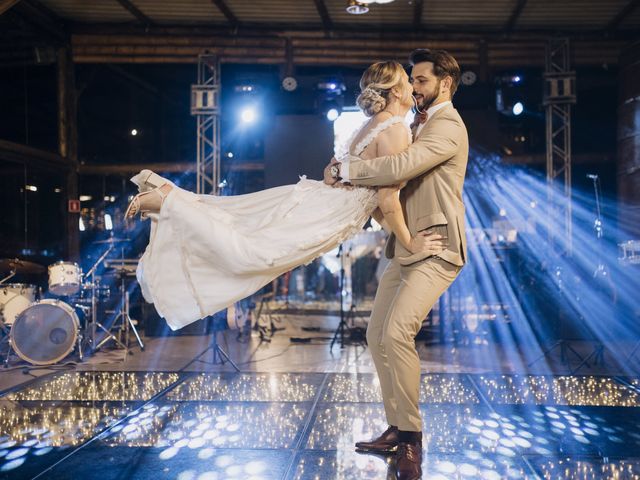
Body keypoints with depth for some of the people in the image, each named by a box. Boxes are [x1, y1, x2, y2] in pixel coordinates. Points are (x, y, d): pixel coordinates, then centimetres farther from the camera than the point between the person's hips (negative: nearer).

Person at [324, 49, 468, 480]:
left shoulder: (447, 126, -11)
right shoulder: (419, 124, 21)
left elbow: (402, 167, -26)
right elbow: (398, 171, 18)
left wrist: (345, 169, -18)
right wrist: (350, 173, 0)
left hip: (435, 250, -10)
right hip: (406, 248, 10)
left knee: (397, 332, -23)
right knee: (378, 335, 7)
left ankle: (411, 439, -9)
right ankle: (397, 430, 18)